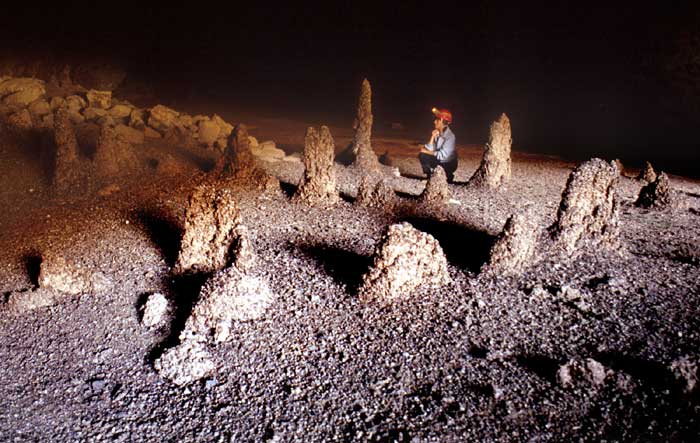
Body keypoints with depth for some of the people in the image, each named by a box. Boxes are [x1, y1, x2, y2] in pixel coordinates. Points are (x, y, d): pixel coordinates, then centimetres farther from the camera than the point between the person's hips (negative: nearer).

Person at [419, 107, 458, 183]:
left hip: (448, 165, -5)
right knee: (422, 156, -15)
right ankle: (430, 177, 0)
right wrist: (432, 137, -23)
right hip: (439, 160, 5)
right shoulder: (436, 133, -5)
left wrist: (426, 151, -20)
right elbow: (429, 149, -10)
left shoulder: (450, 136, -24)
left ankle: (448, 176, 0)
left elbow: (442, 155, -27)